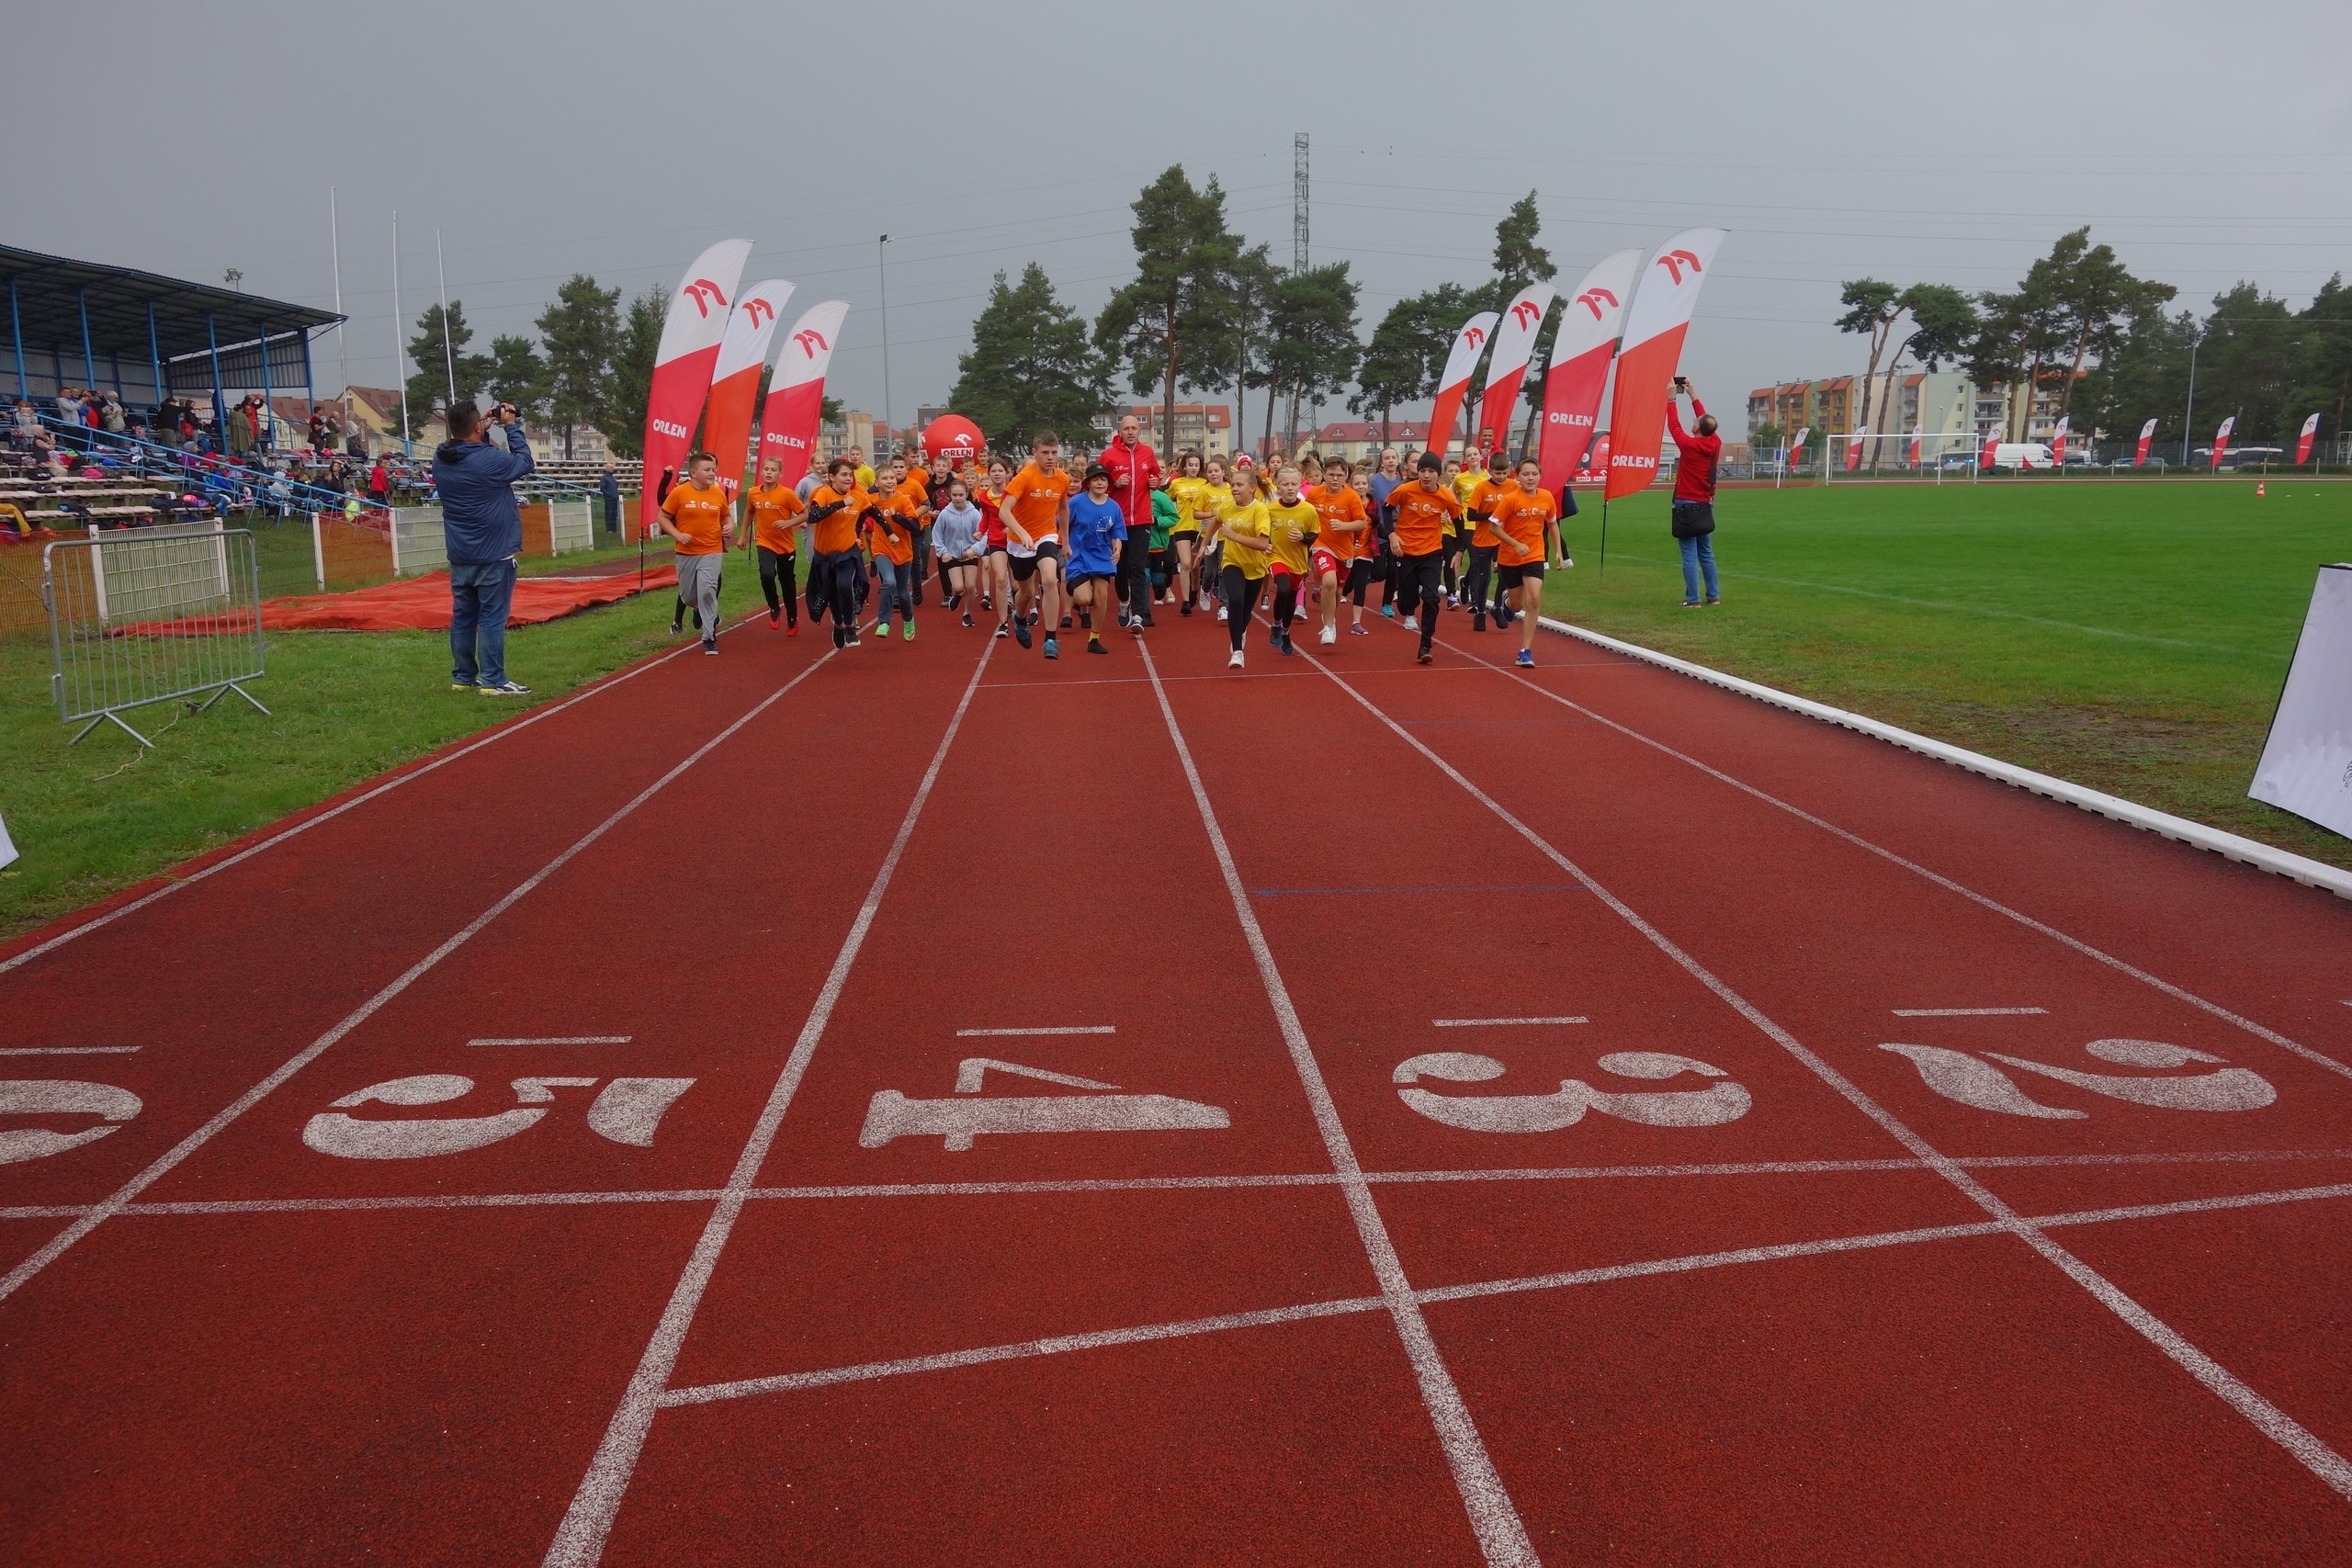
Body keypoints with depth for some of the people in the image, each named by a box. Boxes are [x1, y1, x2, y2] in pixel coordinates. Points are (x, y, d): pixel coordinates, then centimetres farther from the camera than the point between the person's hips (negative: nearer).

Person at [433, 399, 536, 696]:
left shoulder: (440, 459, 1)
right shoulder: (490, 459, -19)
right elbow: (524, 461, -3)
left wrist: (484, 433, 12)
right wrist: (511, 426, 6)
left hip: (459, 556, 7)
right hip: (494, 555, -7)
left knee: (462, 616, 12)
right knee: (492, 618, -3)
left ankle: (463, 677, 19)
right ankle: (493, 680, -2)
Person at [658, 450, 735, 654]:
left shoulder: (719, 494, 0)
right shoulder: (678, 493, -8)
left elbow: (726, 517, 17)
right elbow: (663, 518, -2)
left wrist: (730, 527, -4)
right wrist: (677, 535, -16)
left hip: (712, 552, 0)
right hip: (686, 553, 0)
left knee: (707, 590, -15)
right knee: (688, 594, 12)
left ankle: (710, 637, -7)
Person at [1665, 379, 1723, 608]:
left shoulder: (1690, 446, -15)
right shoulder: (1715, 444, 0)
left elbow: (1674, 426, -4)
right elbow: (1706, 420, 14)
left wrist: (1671, 398, 5)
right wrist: (1693, 395, 20)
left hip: (1686, 506, -6)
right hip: (1706, 505, 6)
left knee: (1689, 555, -6)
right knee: (1706, 553, 14)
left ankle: (1693, 599, -7)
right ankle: (1714, 596, 15)